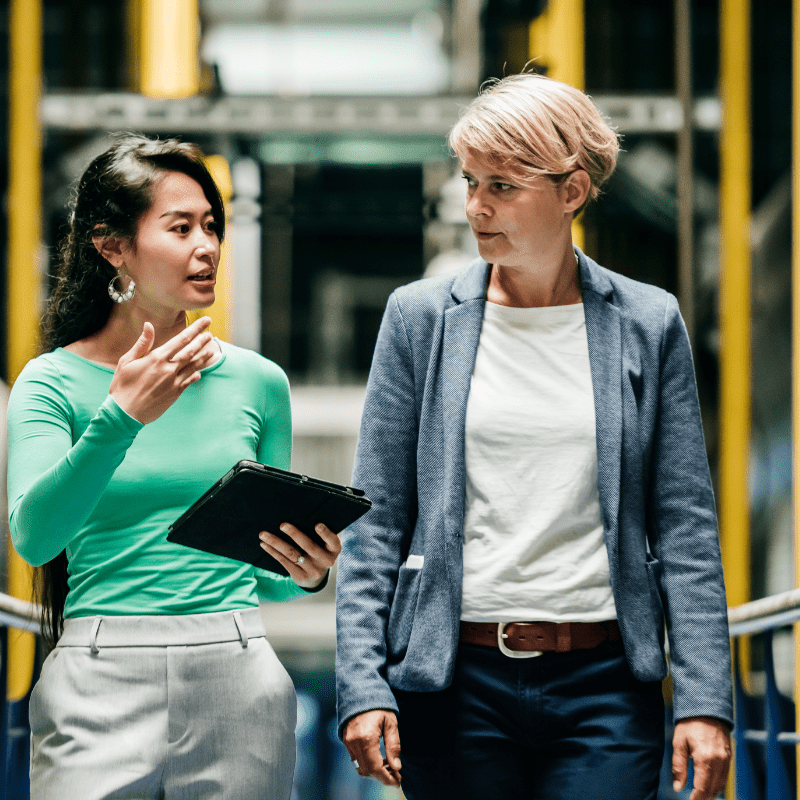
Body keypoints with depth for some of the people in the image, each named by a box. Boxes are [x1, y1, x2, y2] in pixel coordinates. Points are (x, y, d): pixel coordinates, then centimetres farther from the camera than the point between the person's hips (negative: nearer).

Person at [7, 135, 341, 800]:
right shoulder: (52, 382, 1)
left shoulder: (257, 382, 10)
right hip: (100, 682, -2)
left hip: (237, 679, 3)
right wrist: (122, 418, -25)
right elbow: (35, 537, -16)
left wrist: (306, 575, -5)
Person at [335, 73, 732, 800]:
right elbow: (376, 523, 3)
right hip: (455, 681, 0)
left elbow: (686, 529, 3)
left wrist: (705, 701, -4)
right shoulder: (421, 318, 3)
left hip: (604, 687, 0)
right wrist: (362, 686, -5)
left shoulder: (648, 325, 4)